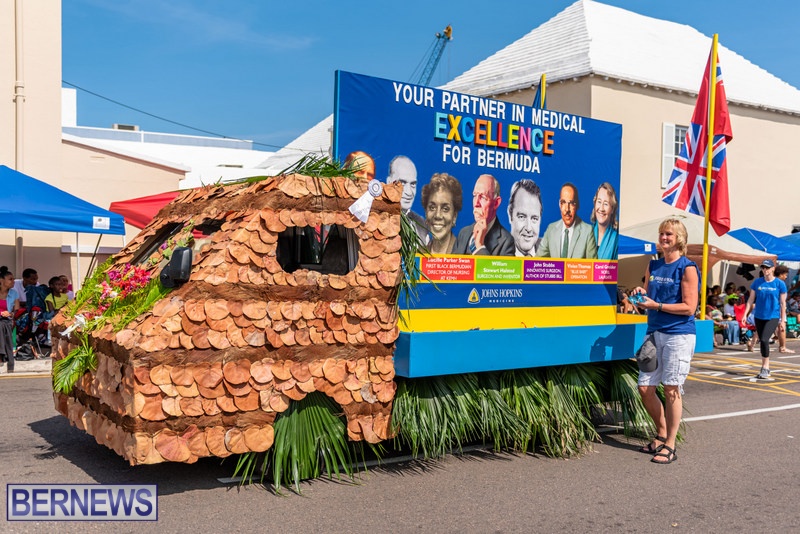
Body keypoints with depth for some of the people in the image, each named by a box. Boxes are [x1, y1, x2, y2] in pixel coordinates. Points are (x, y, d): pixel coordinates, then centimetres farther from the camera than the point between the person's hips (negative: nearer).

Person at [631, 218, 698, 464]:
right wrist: (641, 295, -2)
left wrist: (656, 305, -17)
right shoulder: (653, 266, 12)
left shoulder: (687, 268, -7)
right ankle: (661, 433, 26)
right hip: (655, 333, 6)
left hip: (679, 335, -6)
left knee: (671, 389, -2)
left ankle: (669, 445, 9)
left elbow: (689, 307, -12)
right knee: (645, 387, 5)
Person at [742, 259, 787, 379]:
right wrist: (745, 314, 0)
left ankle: (765, 368, -8)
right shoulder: (757, 282, 3)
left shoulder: (780, 284, -4)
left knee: (764, 340, -18)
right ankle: (765, 368, 23)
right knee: (762, 342, 10)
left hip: (773, 317, -4)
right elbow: (751, 300, 7)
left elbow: (783, 303, -1)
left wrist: (782, 321, -2)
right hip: (759, 316, 4)